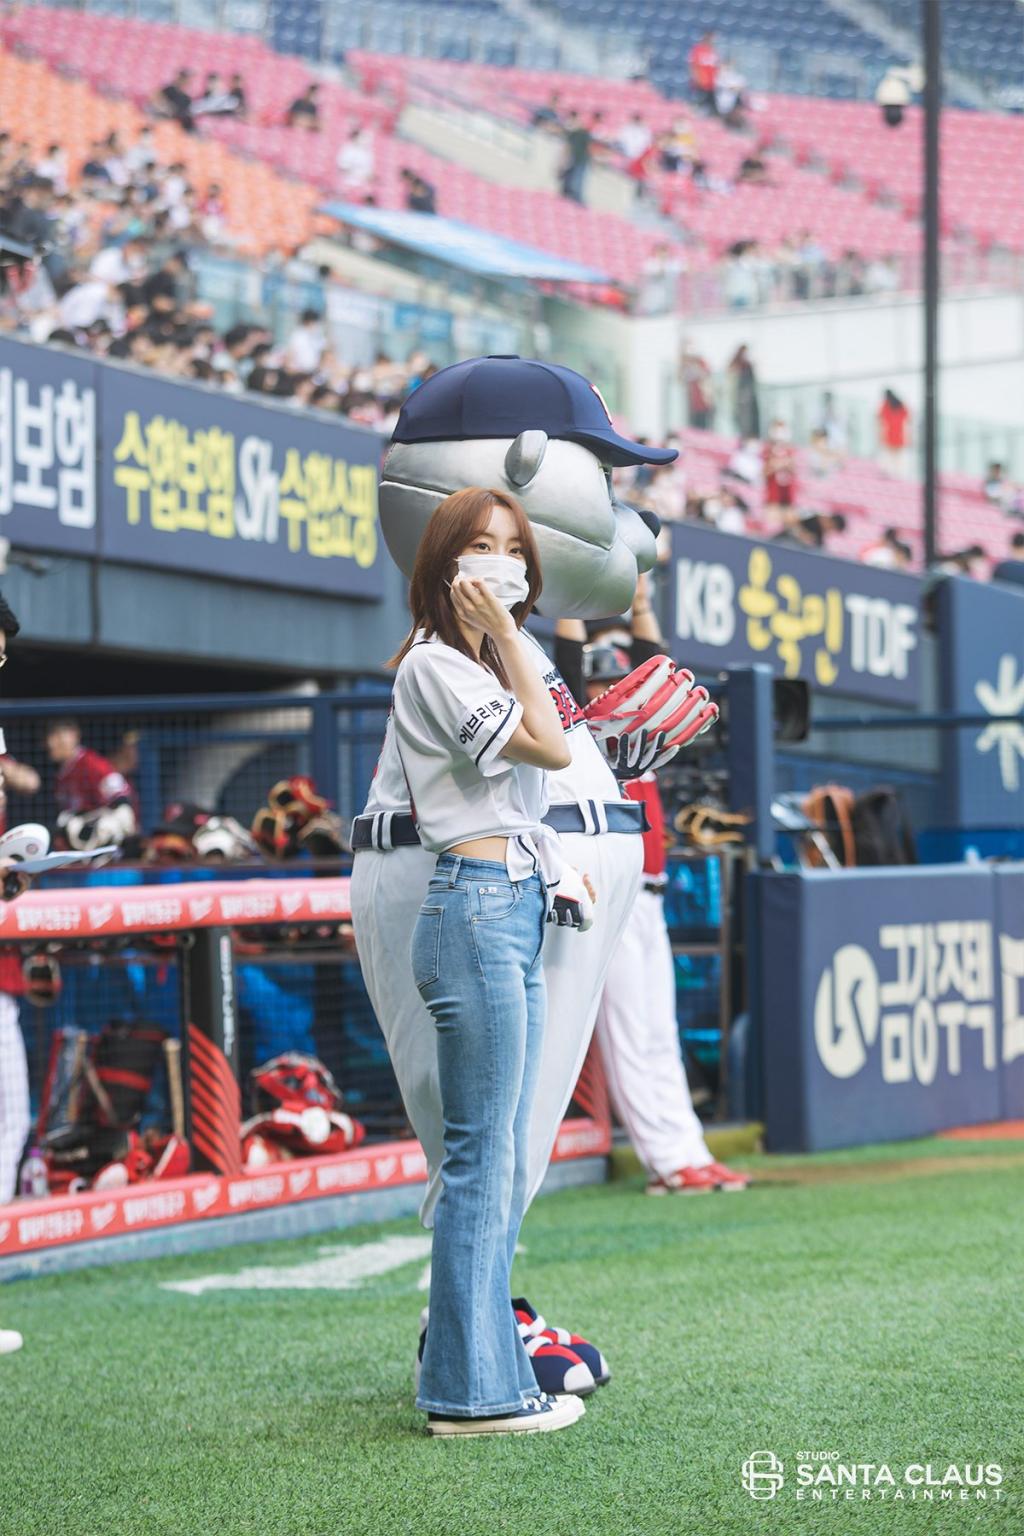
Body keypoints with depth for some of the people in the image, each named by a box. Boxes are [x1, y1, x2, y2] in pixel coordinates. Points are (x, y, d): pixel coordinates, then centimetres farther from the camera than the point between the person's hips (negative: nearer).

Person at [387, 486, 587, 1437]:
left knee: (501, 1160, 10)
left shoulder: (482, 665, 22)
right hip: (475, 906, -10)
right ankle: (473, 1392, -6)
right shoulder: (432, 664, -7)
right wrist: (503, 636, -8)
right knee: (482, 1157, -9)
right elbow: (550, 746, -13)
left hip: (516, 910, 10)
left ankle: (470, 1368, 15)